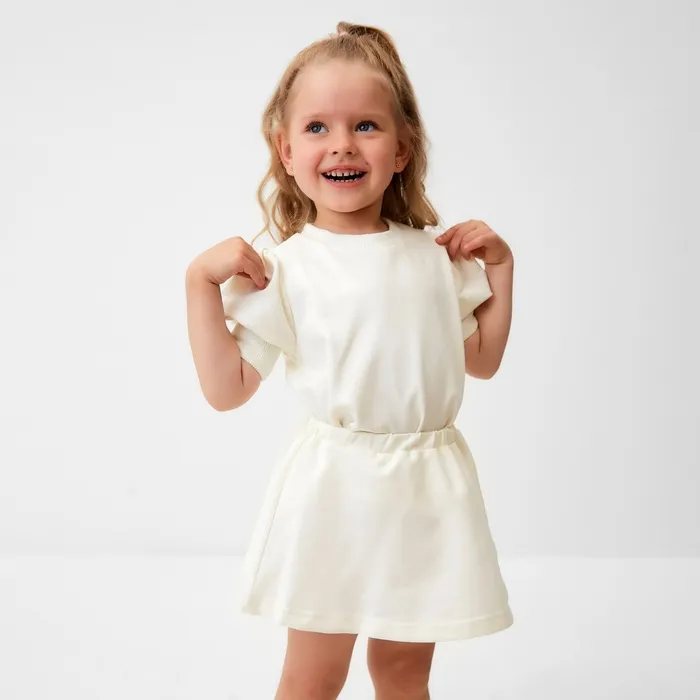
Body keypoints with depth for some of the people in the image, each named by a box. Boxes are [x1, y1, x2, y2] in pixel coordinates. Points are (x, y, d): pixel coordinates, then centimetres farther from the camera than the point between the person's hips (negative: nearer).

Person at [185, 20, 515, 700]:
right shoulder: (284, 269, -7)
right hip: (335, 486, -3)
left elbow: (482, 359, 14)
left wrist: (499, 265, 6)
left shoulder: (435, 255, 5)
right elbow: (226, 389, -8)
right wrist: (201, 280, -15)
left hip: (429, 488, 4)